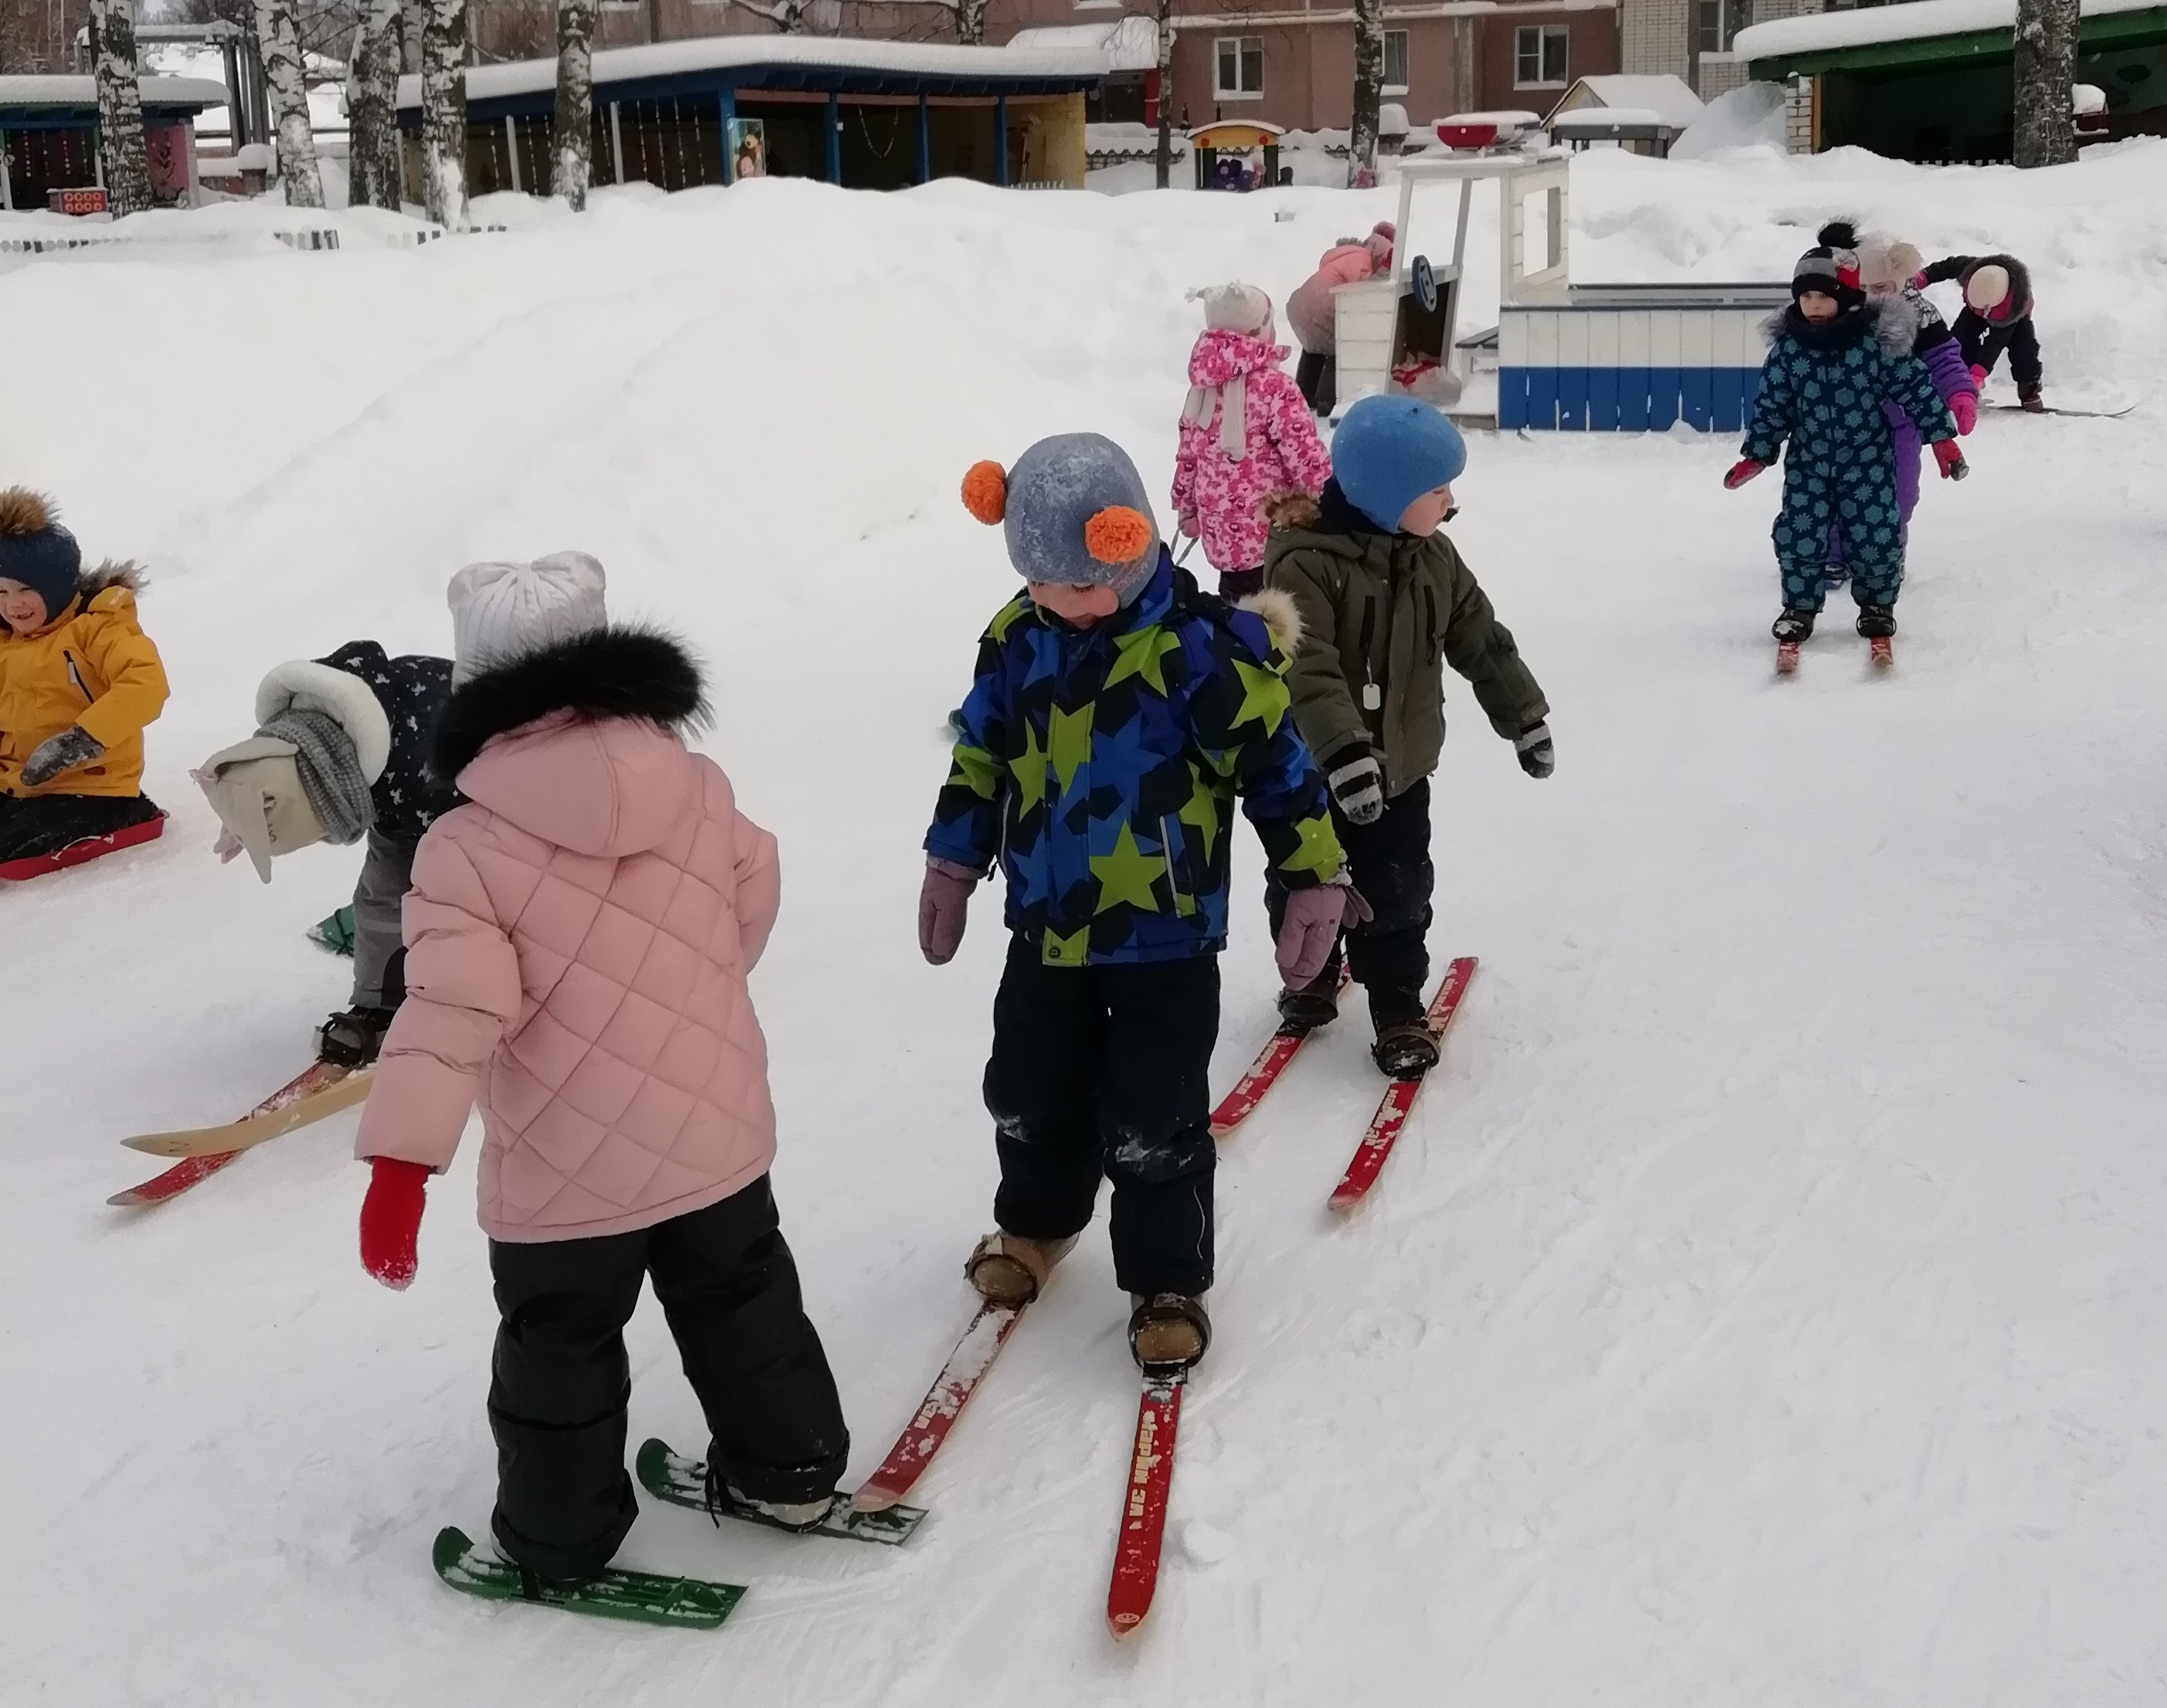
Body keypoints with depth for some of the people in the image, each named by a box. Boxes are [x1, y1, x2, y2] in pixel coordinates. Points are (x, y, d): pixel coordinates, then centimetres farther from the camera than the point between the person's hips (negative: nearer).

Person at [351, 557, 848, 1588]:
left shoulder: (469, 848, -17)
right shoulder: (700, 794, -3)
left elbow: (451, 1009, -24)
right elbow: (752, 907, 12)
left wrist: (399, 1160, -23)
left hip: (563, 1174, -4)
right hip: (716, 1135, 4)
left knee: (560, 1350, 16)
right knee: (741, 1302, 24)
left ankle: (558, 1540, 29)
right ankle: (791, 1471, 37)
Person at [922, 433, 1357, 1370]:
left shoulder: (1203, 645, -19)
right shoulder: (1017, 639, -3)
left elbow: (1275, 762, -12)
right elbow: (982, 756, 10)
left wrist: (1315, 879, -10)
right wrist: (952, 863, 15)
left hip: (1165, 934, -5)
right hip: (1045, 927, 5)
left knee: (1152, 1124, 1)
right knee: (1029, 1097, 19)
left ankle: (1168, 1279, 22)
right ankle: (1034, 1222, 46)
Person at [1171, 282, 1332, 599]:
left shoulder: (1204, 387, 6)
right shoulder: (1275, 387, -16)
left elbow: (1188, 456, 13)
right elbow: (1305, 458, -17)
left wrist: (1187, 510, 25)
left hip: (1220, 532, 7)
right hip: (1271, 532, -7)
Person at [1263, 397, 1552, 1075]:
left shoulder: (1432, 556, -2)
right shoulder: (1304, 562, -25)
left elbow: (1481, 639, 8)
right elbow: (1307, 671, -33)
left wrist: (1524, 715, 12)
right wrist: (1344, 754, -41)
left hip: (1400, 766, 4)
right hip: (1312, 771, -4)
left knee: (1398, 892, 9)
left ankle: (1399, 1007, 24)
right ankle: (1311, 974, 42)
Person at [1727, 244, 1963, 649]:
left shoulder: (1877, 340, -10)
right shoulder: (1787, 347, -4)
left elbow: (1915, 387, -4)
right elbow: (1771, 404, 4)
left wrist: (1941, 437, -5)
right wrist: (1755, 455, 4)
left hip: (1868, 461, -1)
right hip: (1807, 462, 1)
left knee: (1877, 538, -1)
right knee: (1799, 538, -4)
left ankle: (1877, 605, 24)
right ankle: (1799, 608, 17)